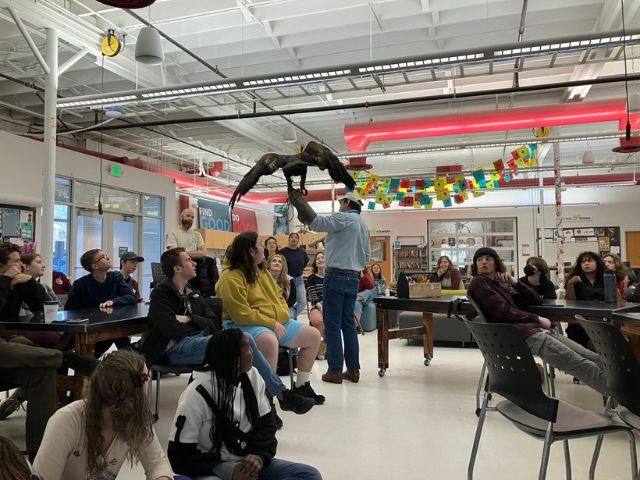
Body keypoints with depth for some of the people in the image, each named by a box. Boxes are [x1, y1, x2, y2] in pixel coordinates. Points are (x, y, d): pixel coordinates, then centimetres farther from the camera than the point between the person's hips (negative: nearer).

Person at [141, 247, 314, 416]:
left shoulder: (193, 294, 23)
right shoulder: (160, 294, 0)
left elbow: (214, 325, 14)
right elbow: (171, 329, -15)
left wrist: (189, 319, -2)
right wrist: (200, 329, -3)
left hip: (199, 340, 7)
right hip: (177, 348, -7)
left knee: (245, 340, -21)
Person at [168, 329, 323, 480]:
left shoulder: (252, 376, -1)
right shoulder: (196, 395, -16)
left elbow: (266, 424, 4)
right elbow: (181, 457, -12)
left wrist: (260, 456, -17)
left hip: (248, 464, 6)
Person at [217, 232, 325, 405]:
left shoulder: (261, 270, 13)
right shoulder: (231, 279, -17)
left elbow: (278, 295, 20)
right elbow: (242, 315, -22)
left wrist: (284, 316, 1)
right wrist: (272, 324, -21)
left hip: (278, 321, 9)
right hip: (246, 325, -9)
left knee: (314, 336, 5)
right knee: (270, 342, -43)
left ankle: (301, 386, 15)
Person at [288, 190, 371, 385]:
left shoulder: (344, 218, -8)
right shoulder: (364, 226, 19)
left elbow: (316, 222, -17)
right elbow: (366, 256, 21)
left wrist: (297, 200, -10)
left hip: (336, 276, -8)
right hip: (353, 278, 8)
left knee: (332, 324, -3)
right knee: (348, 323, 10)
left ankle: (335, 370, -1)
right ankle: (353, 369, 12)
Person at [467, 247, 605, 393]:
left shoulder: (500, 283, 26)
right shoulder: (479, 283, 3)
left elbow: (537, 300, 21)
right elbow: (504, 312, -9)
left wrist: (515, 282, 8)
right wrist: (537, 319, -5)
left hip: (533, 328, 8)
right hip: (519, 333, -8)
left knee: (588, 355, -7)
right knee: (575, 361, -21)